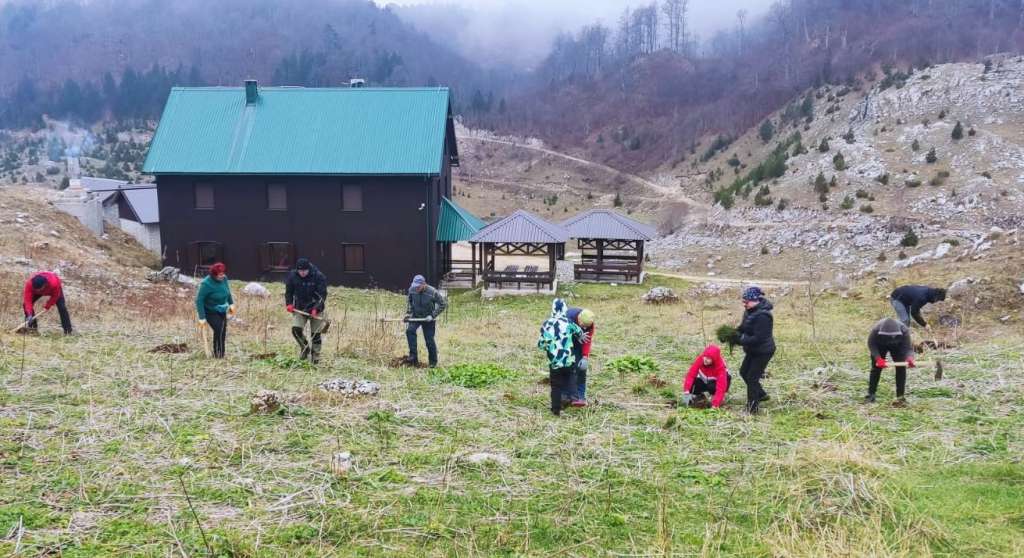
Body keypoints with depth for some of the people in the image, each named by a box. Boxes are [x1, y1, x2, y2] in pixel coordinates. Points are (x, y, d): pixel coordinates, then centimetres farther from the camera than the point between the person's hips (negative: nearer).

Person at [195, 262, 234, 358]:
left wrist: (231, 303, 15)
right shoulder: (207, 284, -29)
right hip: (210, 312, -6)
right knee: (218, 330, -17)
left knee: (223, 332, 10)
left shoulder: (224, 278, -11)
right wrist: (202, 318, -27)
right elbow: (199, 300, -25)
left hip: (222, 311, 6)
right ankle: (218, 354, -2)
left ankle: (221, 354, 26)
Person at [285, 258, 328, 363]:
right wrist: (289, 303, -6)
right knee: (296, 329, -14)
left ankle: (315, 356, 19)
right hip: (299, 308, 2)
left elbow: (322, 295, -14)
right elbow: (288, 291, 8)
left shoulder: (318, 276, -14)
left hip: (315, 309, -2)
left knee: (316, 333, 2)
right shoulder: (292, 276, -4)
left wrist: (316, 308, -25)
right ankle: (304, 347, 12)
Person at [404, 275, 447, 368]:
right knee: (410, 330, -23)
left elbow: (443, 304, -15)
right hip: (415, 316, 3)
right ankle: (413, 357, -17)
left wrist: (433, 315, -20)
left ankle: (433, 362, 18)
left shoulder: (432, 292, -22)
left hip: (428, 319, -3)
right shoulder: (411, 290, -10)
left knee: (429, 340, -1)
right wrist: (408, 314, -2)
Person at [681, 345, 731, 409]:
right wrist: (686, 391, -42)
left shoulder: (720, 366, -33)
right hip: (703, 380, 4)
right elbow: (691, 375, -30)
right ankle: (700, 396, 5)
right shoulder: (700, 359, -26)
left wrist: (715, 404, -48)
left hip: (715, 381, -3)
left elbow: (721, 385, -40)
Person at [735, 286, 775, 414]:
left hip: (763, 351, -10)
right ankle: (761, 394, 39)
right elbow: (743, 327, 12)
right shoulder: (750, 311, 1)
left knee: (752, 378, -4)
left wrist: (740, 341, -28)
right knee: (744, 372, 20)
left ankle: (752, 409, 9)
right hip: (753, 350, 10)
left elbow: (758, 338, -30)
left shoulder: (762, 316, -29)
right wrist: (735, 333, -8)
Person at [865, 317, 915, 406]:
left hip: (898, 346, 0)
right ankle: (870, 394, 11)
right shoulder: (875, 330, -41)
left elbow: (908, 347, -38)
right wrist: (878, 358, -40)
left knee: (901, 368, -11)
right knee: (876, 368, 0)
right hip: (880, 346, 0)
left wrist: (910, 358, -60)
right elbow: (871, 345, -26)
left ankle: (900, 396, -4)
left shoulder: (904, 330, -40)